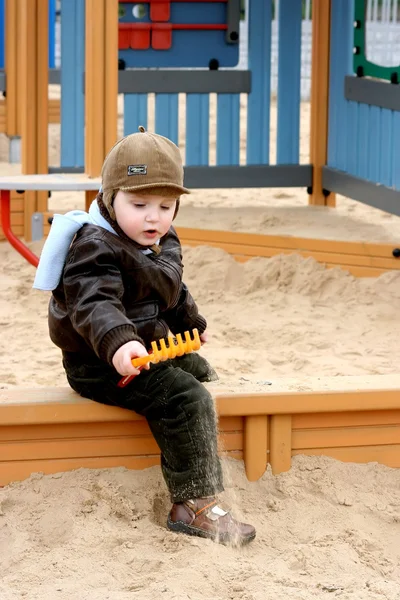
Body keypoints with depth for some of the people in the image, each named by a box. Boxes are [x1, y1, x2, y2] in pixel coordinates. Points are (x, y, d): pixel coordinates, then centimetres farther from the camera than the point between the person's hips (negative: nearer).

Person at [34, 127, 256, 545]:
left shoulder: (161, 243, 5)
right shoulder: (95, 249, -26)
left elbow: (173, 292, 26)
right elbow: (93, 305, -43)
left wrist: (191, 323, 42)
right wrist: (118, 342, -61)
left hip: (148, 349, 11)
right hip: (102, 365, -11)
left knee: (199, 372, 29)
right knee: (186, 400, -25)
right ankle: (194, 504, -23)